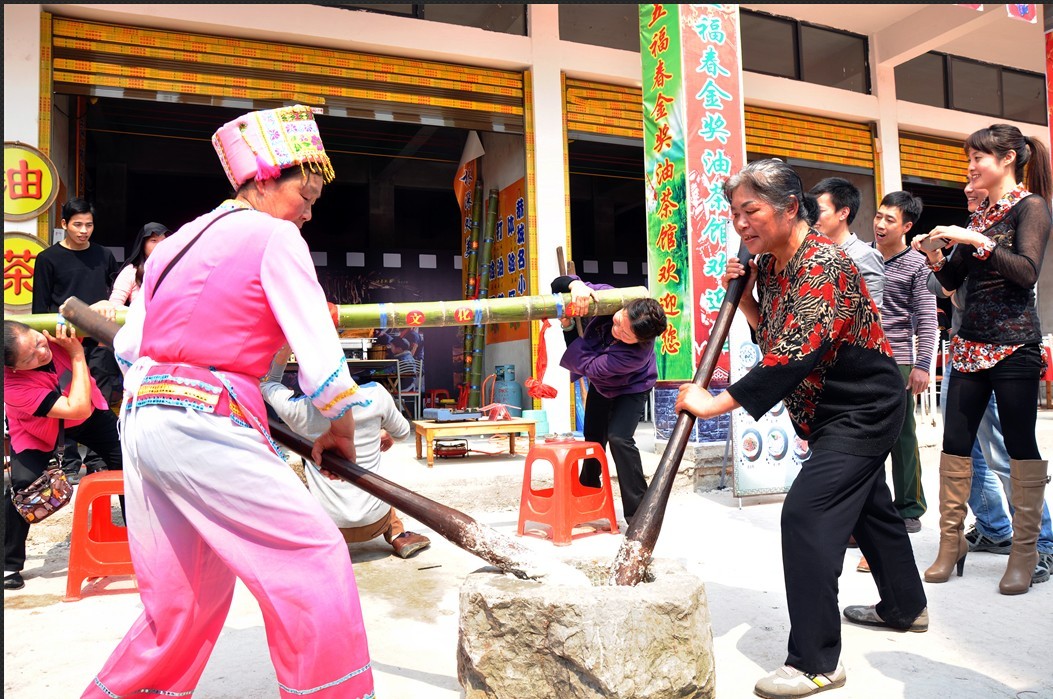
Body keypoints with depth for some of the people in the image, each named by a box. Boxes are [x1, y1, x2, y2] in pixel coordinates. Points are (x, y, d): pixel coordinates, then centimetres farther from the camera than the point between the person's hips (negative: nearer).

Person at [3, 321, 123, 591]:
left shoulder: (57, 329, -32)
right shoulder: (12, 385, -38)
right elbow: (78, 410, -42)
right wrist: (77, 354, -39)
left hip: (90, 412, 3)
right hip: (37, 429, -3)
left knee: (128, 462, -6)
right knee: (23, 484, -18)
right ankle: (9, 564, 6)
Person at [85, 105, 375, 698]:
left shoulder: (180, 239, 19)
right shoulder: (275, 236, -4)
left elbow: (128, 347, 20)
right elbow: (321, 360, -7)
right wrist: (340, 432, 7)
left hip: (140, 418, 9)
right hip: (205, 428, -9)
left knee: (185, 598, 17)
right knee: (316, 558, -4)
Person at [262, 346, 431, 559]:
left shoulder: (298, 409, -13)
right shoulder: (376, 394, -12)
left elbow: (267, 382, 11)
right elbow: (402, 432, 9)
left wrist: (287, 344, 0)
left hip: (330, 527, 0)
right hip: (376, 522, 0)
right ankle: (399, 537, 18)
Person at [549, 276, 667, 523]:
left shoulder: (637, 353, -46)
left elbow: (588, 366, -41)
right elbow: (558, 284, -26)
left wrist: (568, 326, -37)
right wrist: (577, 285, -50)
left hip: (630, 389, -6)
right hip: (601, 384, 6)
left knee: (619, 437, -25)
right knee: (593, 437, 16)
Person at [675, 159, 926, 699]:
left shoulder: (822, 265, -25)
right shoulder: (768, 264, 2)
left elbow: (795, 355, -36)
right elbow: (772, 335, 12)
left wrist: (717, 403, -39)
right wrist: (744, 296, -4)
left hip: (865, 407, -10)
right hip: (835, 410, 10)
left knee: (806, 513, -17)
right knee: (867, 504, 23)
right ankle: (905, 607, 46)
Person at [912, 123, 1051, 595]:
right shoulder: (979, 215, 16)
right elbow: (954, 281, 16)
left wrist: (976, 241, -21)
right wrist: (934, 255, -1)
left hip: (1014, 346, -6)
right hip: (970, 344, 6)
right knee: (955, 442, 2)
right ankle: (952, 542, 10)